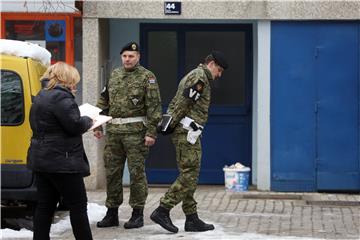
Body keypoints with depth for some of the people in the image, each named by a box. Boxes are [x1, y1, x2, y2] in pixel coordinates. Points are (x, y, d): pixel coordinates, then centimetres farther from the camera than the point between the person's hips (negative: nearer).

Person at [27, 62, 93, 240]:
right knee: (78, 205, -1)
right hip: (62, 161, -9)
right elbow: (75, 125, -20)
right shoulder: (61, 96, -16)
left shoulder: (41, 96, 16)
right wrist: (88, 120, 1)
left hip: (41, 159, 9)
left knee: (45, 206, 10)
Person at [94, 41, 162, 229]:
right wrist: (97, 125, 13)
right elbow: (103, 101, 20)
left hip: (135, 131, -5)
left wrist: (151, 132, -15)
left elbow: (154, 106, -9)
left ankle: (137, 214, 7)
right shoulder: (114, 75, 14)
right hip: (113, 131, 6)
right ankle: (112, 213, 17)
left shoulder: (147, 77, -3)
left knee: (136, 172, -1)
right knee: (112, 172, 8)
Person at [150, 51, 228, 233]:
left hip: (182, 131, 10)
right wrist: (172, 123, -14)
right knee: (189, 175, -10)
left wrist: (169, 124, 13)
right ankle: (162, 211, -12)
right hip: (187, 131, -10)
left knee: (189, 176, 8)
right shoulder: (200, 75, -8)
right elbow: (184, 101, -18)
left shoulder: (191, 76, 24)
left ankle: (192, 219, 8)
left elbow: (174, 103, 22)